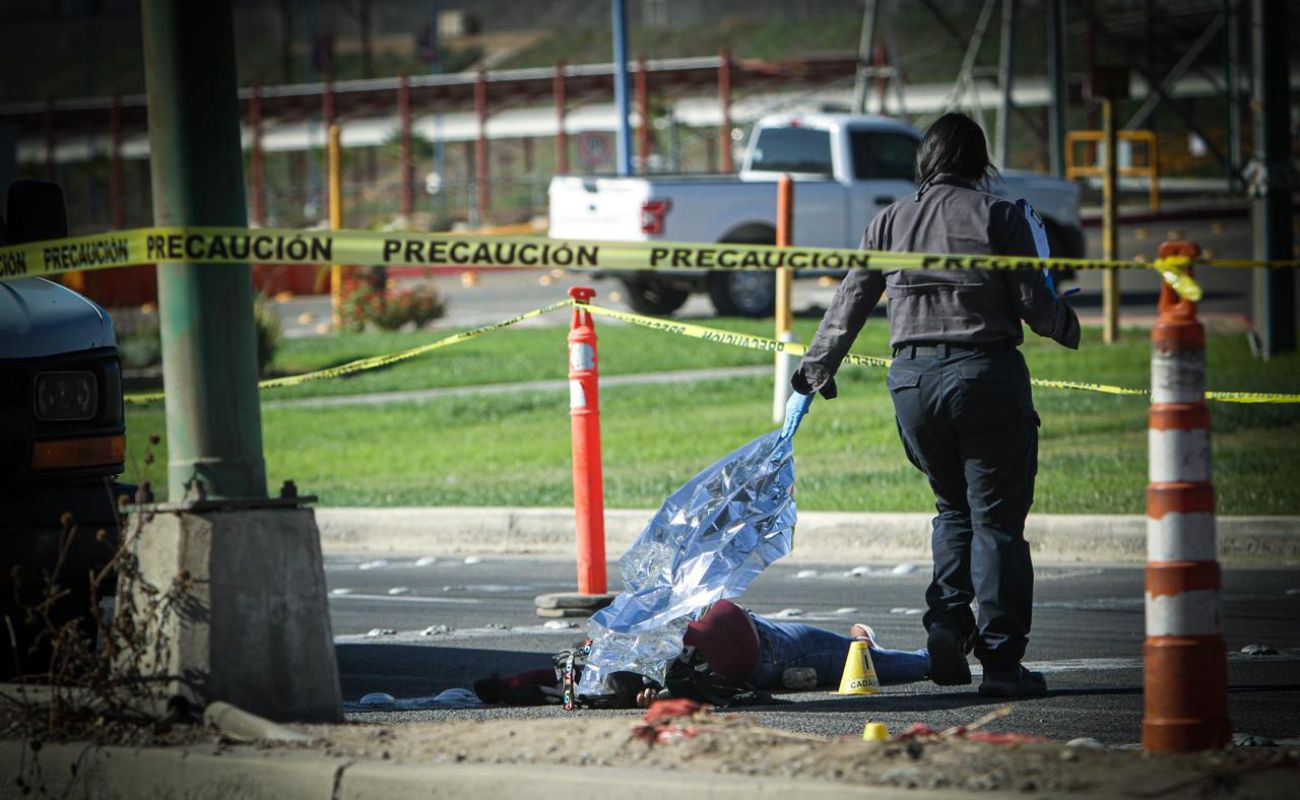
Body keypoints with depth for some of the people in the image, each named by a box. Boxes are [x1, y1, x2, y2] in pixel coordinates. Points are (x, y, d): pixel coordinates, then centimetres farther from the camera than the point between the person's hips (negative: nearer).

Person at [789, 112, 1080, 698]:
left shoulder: (890, 222, 9)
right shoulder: (999, 217, -1)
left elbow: (850, 302, 15)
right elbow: (1034, 305, -4)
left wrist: (818, 366, 28)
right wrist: (1067, 327, 18)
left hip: (912, 380, 4)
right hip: (986, 375, -4)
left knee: (954, 508, 22)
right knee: (996, 519, 2)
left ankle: (946, 617, 1)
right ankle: (1001, 658, -2)